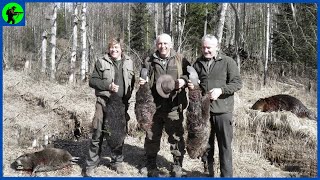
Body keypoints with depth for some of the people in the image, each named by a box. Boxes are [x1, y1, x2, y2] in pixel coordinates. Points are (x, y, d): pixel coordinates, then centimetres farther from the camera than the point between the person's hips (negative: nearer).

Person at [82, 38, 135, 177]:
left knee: (119, 134, 11)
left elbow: (132, 82, 17)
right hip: (104, 103, -3)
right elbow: (92, 81, 0)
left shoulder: (128, 63, 12)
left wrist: (127, 97, 4)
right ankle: (90, 165, 5)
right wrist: (108, 85, -14)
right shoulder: (101, 62, 3)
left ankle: (117, 162, 27)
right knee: (98, 134, -4)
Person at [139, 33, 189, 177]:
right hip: (154, 105, 2)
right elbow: (144, 78, 16)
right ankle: (151, 164, 28)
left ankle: (177, 166, 20)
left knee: (176, 136, 5)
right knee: (151, 136, 11)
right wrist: (142, 82, -7)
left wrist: (184, 80, -13)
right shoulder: (149, 61, 7)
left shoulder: (180, 60, 3)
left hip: (174, 106, -2)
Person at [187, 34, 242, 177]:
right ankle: (208, 173, 27)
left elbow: (237, 83, -6)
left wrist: (221, 90, -20)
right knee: (205, 143, 13)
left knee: (225, 145, 1)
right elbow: (192, 80, 22)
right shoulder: (198, 63, 11)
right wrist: (190, 85, -1)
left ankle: (226, 175, 11)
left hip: (222, 110, -4)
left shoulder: (228, 62, -2)